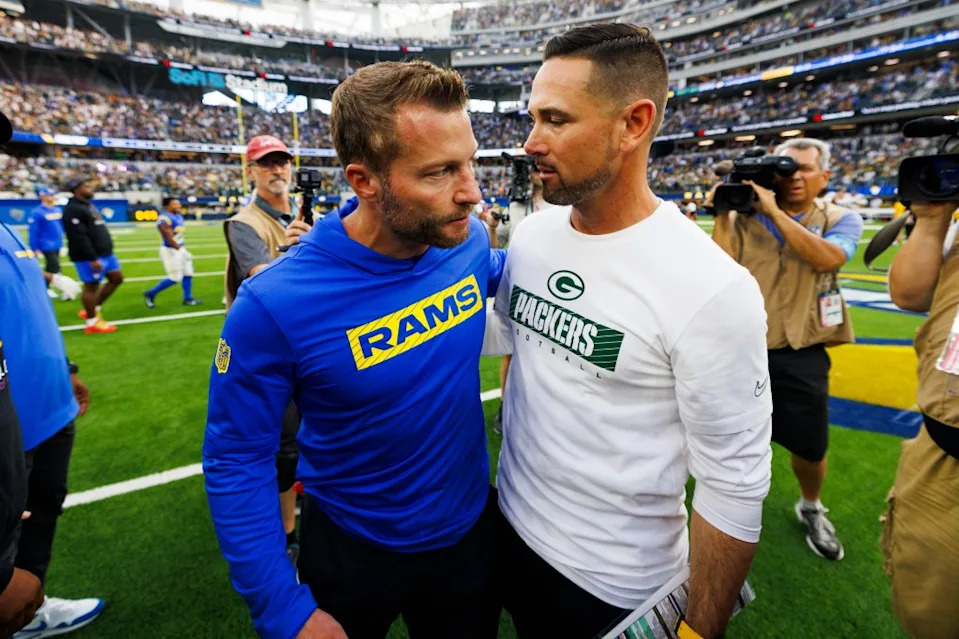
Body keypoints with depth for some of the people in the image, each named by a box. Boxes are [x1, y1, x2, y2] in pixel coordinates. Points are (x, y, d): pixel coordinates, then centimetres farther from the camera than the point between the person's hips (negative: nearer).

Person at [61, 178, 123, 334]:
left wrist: (106, 251, 23)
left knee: (117, 278, 13)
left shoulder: (88, 205, 17)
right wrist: (92, 258, -25)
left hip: (105, 252, 10)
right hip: (89, 257, -10)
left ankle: (92, 310, 23)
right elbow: (79, 237, -23)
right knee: (91, 286, -2)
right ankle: (92, 322, 9)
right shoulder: (73, 210, -16)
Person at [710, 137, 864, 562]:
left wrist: (774, 210, -20)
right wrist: (722, 215, -12)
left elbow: (826, 258, -19)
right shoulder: (744, 218, 2)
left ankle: (810, 508, 45)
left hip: (801, 357, 0)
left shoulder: (842, 219, 2)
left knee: (810, 449, 12)